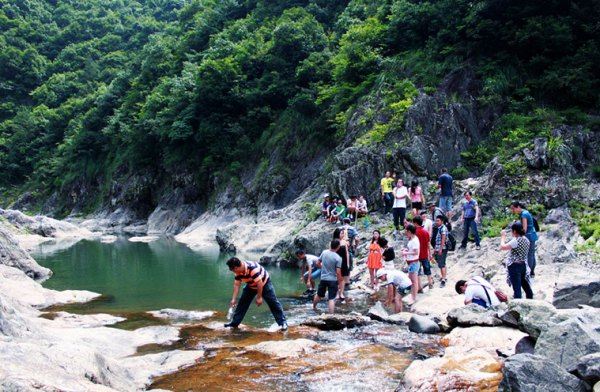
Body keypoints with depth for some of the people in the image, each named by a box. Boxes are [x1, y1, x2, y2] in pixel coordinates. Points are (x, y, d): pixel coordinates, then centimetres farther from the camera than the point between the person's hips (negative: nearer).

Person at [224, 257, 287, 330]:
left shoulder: (252, 268, -39)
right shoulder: (238, 271, -15)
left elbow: (259, 283, -34)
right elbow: (236, 285, -8)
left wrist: (259, 297, -28)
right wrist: (234, 299, -12)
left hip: (264, 283, -7)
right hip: (251, 286, 7)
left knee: (273, 303, -11)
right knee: (242, 303, 2)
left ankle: (282, 322, -6)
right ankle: (234, 323, 10)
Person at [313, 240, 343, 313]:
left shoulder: (324, 252, -5)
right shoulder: (338, 258, -18)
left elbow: (318, 263, 8)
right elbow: (338, 272, -18)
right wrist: (339, 283, -6)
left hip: (323, 278, 5)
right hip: (333, 280, -5)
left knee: (319, 295, 24)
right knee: (331, 299, -4)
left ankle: (314, 307, 45)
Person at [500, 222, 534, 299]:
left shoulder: (516, 240, -18)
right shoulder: (526, 240, 8)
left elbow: (502, 247, -17)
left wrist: (503, 236, -5)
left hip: (514, 266, -9)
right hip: (523, 265, 9)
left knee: (517, 288, -5)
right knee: (526, 286, 19)